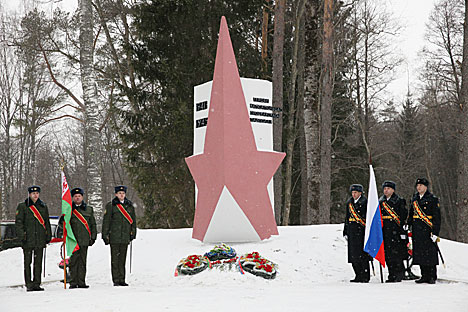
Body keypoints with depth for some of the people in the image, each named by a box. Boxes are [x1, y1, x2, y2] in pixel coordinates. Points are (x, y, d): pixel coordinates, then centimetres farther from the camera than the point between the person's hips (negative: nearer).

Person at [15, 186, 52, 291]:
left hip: (40, 239, 3)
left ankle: (37, 284, 8)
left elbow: (47, 223, 19)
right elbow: (18, 222, -1)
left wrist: (48, 236, 13)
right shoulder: (22, 206, 3)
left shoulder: (43, 206, 15)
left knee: (38, 263, 4)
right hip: (28, 239, -3)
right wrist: (22, 235, -10)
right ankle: (29, 285, 2)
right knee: (28, 262, -1)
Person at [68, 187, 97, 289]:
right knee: (73, 261, -2)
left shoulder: (89, 209, 13)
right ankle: (73, 283, 2)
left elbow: (93, 224, 15)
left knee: (82, 262, 3)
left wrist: (93, 237, 7)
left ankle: (81, 282, 8)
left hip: (84, 240, 2)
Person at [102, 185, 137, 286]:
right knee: (115, 259, -3)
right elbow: (106, 221, 1)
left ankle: (122, 280, 12)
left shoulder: (130, 206, 13)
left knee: (123, 259, 7)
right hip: (114, 237, -3)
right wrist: (105, 235, -3)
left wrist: (133, 233, 11)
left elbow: (133, 221, 19)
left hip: (125, 237, 4)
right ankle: (116, 280, 0)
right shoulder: (111, 206, 1)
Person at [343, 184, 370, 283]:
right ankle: (358, 276, 16)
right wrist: (345, 232, 18)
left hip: (361, 232, -7)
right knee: (353, 255, 7)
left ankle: (365, 277, -1)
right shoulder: (349, 203, 16)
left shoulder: (364, 202, -5)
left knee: (362, 255, -7)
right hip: (352, 233, 7)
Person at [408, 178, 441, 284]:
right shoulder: (414, 199, 15)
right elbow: (411, 214, 22)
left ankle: (432, 277, 1)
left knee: (430, 254, -5)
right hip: (417, 230, 6)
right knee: (419, 253, 6)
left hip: (428, 230, -6)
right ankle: (424, 276, 14)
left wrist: (435, 232, -12)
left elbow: (437, 217, -6)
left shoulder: (433, 199, -3)